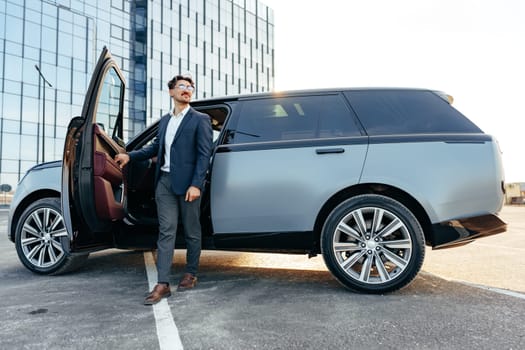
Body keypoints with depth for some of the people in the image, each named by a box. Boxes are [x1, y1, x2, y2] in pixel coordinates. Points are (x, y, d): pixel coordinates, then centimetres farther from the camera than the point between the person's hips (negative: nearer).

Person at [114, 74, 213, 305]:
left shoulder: (200, 120, -1)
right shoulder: (164, 121, 17)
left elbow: (204, 154, -8)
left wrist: (196, 184, -16)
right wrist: (130, 156, 20)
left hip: (187, 183, -4)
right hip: (164, 182, 5)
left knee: (191, 232, 7)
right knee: (166, 232, 2)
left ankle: (191, 274, 25)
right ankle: (162, 284, 4)